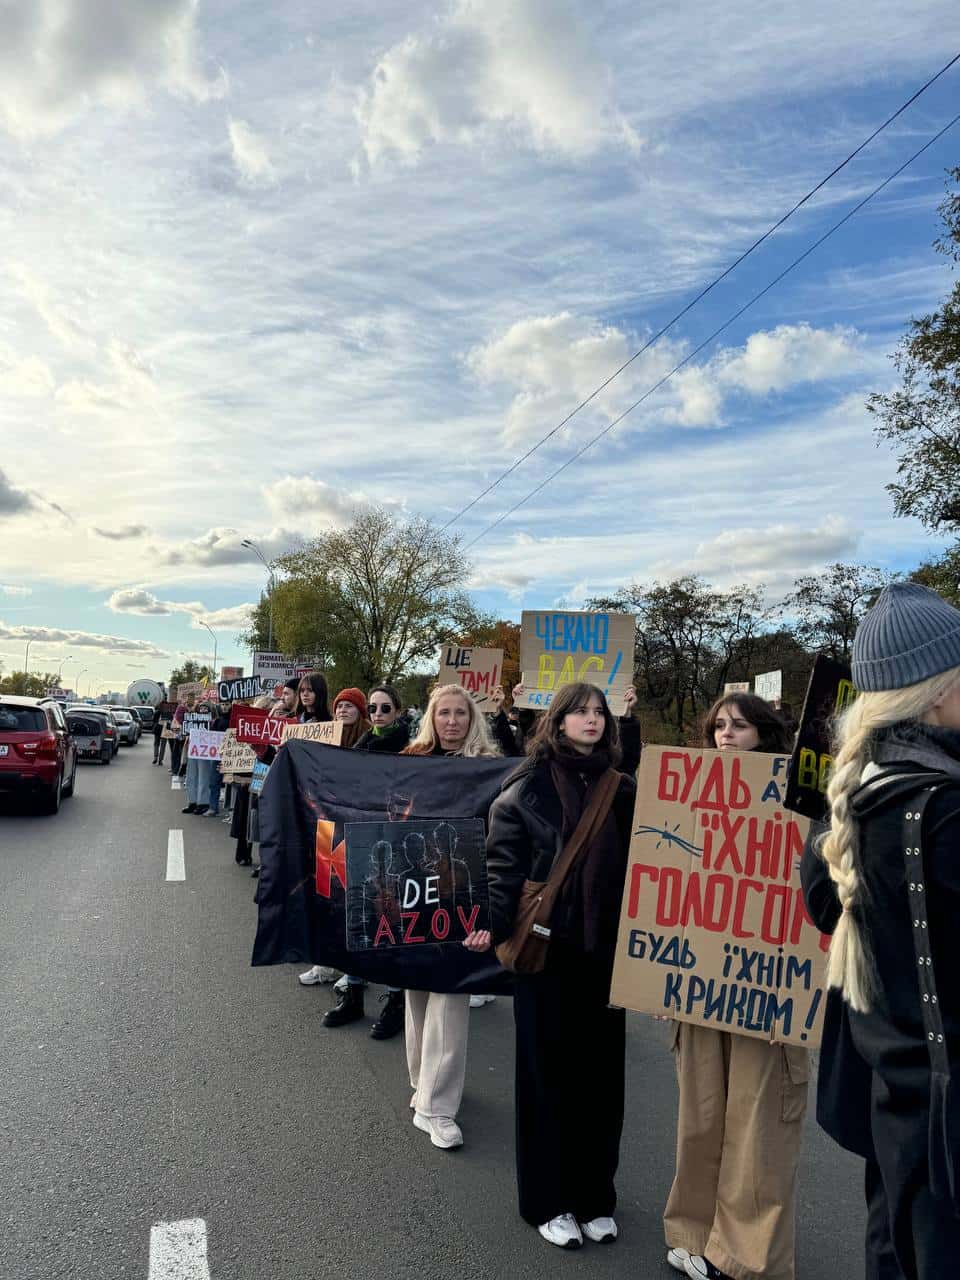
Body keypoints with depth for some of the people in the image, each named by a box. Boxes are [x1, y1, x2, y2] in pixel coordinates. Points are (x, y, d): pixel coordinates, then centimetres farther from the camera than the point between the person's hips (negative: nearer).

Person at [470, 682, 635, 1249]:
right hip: (546, 945, -3)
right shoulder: (527, 788, -4)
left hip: (607, 948, 4)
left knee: (602, 1070, 11)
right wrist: (490, 921, -19)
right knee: (549, 1071, 7)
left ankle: (595, 1195, 29)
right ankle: (550, 1200, 24)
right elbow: (503, 863, -7)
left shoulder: (624, 790, 7)